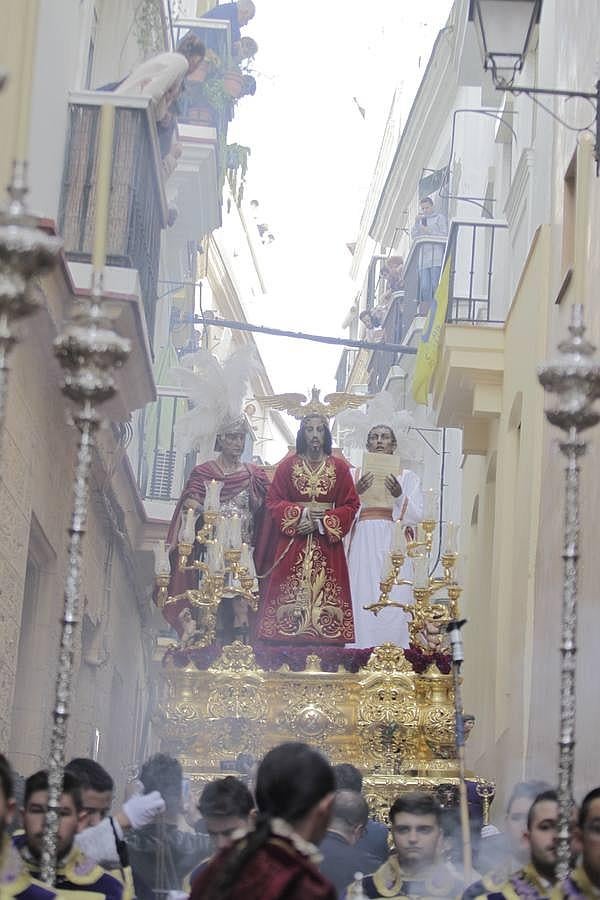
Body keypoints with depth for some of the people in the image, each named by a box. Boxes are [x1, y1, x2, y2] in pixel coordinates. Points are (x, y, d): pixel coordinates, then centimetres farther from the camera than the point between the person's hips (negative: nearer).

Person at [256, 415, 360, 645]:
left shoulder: (339, 468, 7)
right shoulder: (288, 465, 7)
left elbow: (351, 505, 3)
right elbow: (273, 500, 4)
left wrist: (322, 522, -9)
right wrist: (299, 514, -11)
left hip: (327, 544, 0)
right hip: (293, 545, 0)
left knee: (325, 595, -7)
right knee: (290, 599, -6)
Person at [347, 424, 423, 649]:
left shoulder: (407, 477, 13)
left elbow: (416, 516, 3)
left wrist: (399, 496, -14)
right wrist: (356, 493, -10)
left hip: (393, 548, -1)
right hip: (363, 546, 1)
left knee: (393, 604, -10)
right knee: (361, 605, -7)